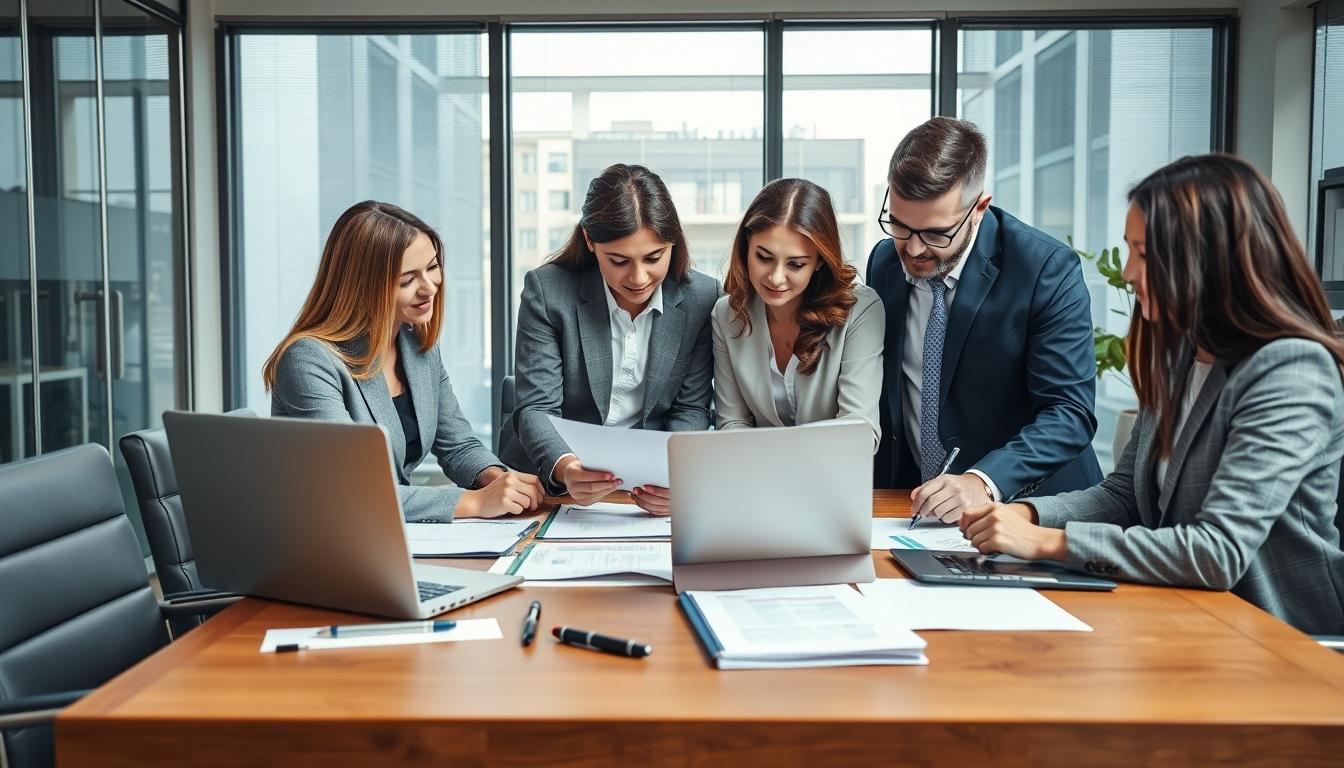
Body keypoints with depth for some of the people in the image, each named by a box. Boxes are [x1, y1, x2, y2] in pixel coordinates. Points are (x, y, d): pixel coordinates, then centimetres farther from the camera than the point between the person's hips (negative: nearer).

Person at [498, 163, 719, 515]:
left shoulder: (702, 297, -4)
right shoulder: (547, 289, -9)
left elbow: (690, 409, -1)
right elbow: (536, 408, -12)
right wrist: (564, 468, -33)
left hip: (650, 487, 1)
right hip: (548, 481, 0)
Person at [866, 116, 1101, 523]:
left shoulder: (1047, 268, -14)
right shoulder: (883, 261, 1)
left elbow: (1070, 412, -17)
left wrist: (984, 481, -31)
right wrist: (875, 497, -2)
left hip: (1028, 500, -2)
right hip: (911, 496, 2)